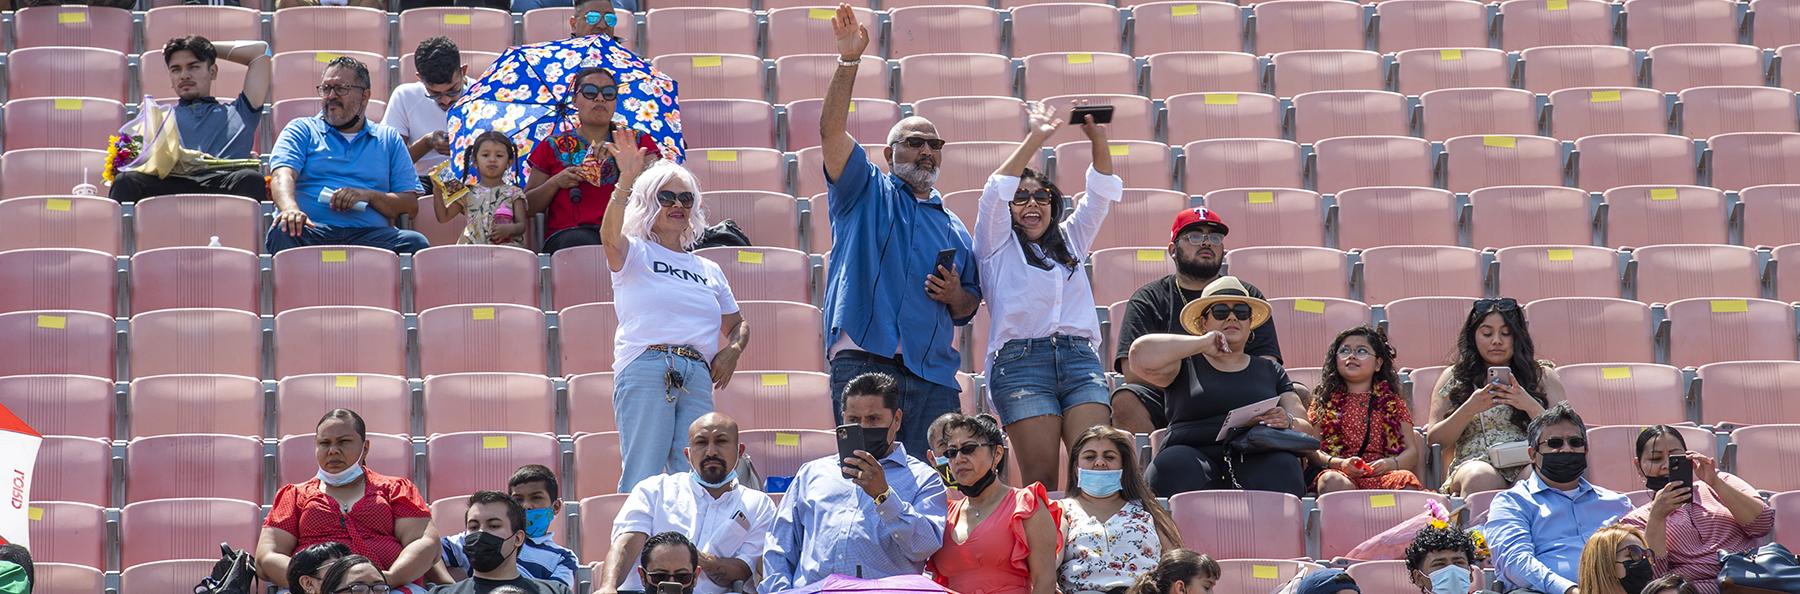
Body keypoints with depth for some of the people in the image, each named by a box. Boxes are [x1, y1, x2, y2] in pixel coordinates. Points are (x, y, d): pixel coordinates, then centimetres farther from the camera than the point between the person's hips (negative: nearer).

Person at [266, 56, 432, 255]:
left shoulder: (389, 140, 24)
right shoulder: (302, 130, 20)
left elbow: (411, 206, 15)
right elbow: (283, 176, -1)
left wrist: (368, 195, -6)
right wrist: (291, 209, -25)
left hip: (367, 232, 2)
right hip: (313, 229, -1)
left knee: (416, 243, -30)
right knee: (282, 234, -37)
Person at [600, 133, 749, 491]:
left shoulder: (709, 270, 26)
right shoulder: (634, 254, 11)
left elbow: (737, 325, 32)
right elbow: (610, 236, -13)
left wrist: (732, 351, 7)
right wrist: (626, 180, -26)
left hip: (698, 378, 4)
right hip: (646, 369, -4)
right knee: (642, 477, -12)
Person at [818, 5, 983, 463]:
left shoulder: (954, 229, 24)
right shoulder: (867, 193, 13)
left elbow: (967, 310, 26)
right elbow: (832, 130, -1)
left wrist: (955, 296, 2)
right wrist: (849, 61, -12)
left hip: (932, 375, 4)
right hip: (864, 361, -4)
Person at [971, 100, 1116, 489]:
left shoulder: (1070, 240, 26)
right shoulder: (998, 245, 15)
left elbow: (1101, 193, 15)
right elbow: (995, 193, -1)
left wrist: (1097, 139, -1)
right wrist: (1035, 140, -10)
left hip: (1080, 359, 3)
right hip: (1021, 361, -3)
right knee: (1040, 476, -14)